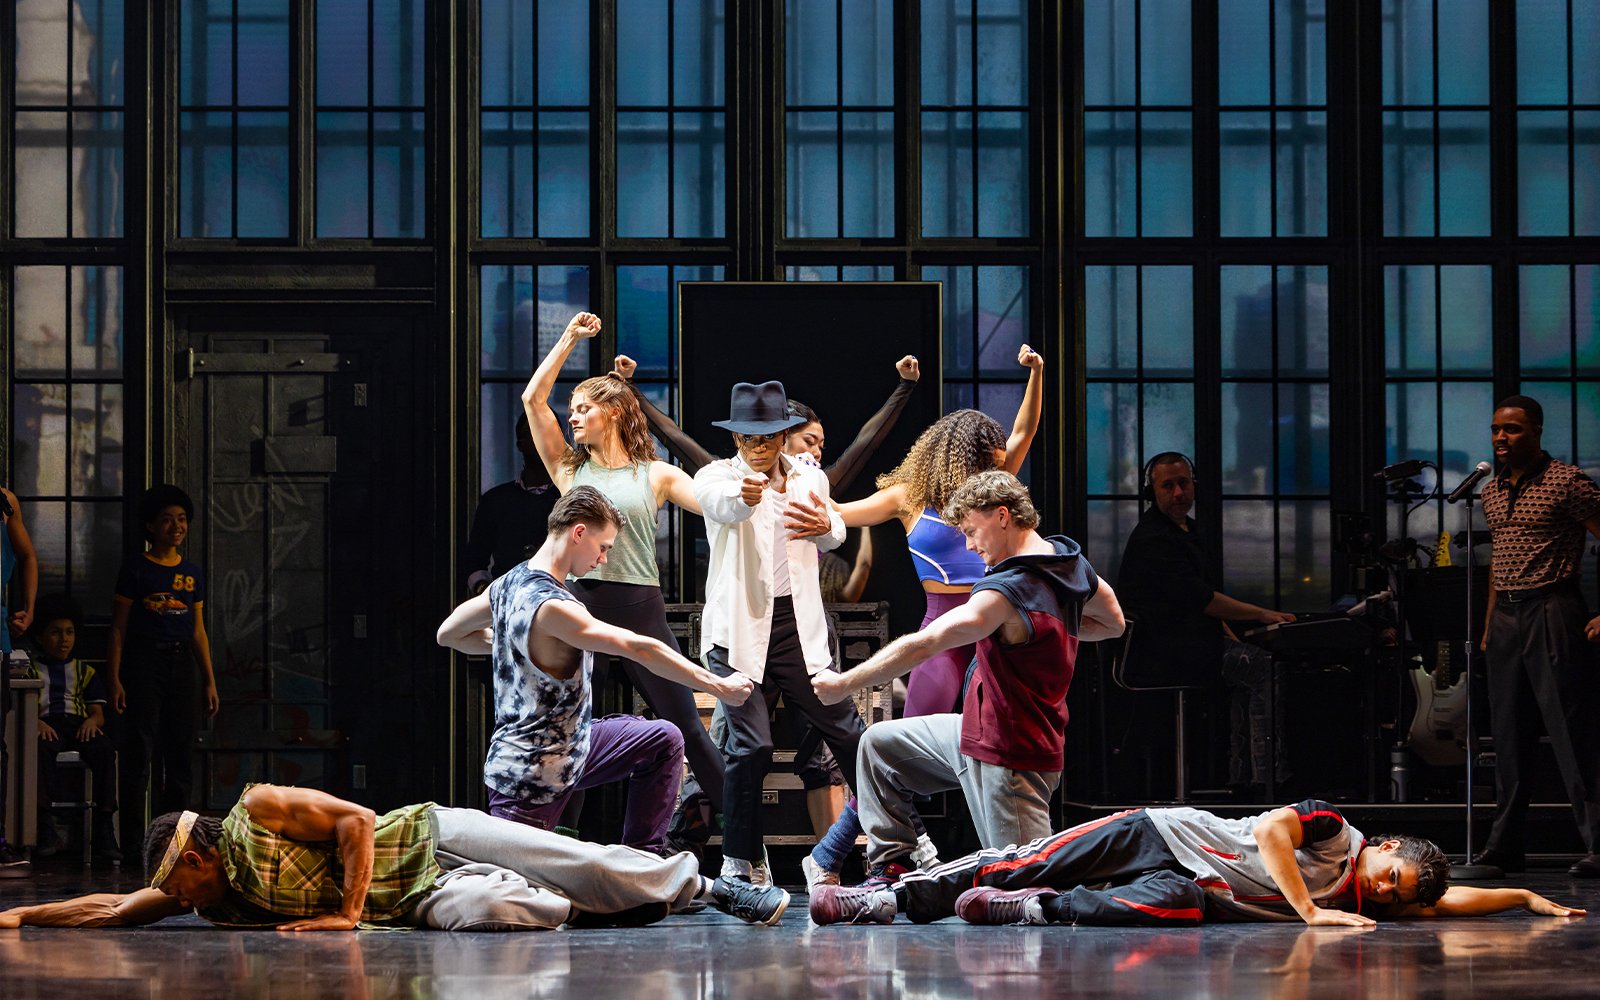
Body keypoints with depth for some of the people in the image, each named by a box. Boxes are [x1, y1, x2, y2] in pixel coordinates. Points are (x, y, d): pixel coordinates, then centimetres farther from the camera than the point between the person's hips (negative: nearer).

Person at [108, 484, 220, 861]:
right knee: (139, 752, -9)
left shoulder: (192, 572, 14)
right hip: (144, 660, -5)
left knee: (180, 754, 5)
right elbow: (118, 628, -1)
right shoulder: (135, 569, 0)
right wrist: (114, 678, -9)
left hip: (182, 662, 5)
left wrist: (209, 680, 12)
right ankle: (133, 841, -9)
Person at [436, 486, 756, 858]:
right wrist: (718, 686, -22)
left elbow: (448, 634, 15)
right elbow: (639, 648, -27)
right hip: (531, 779, -10)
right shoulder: (551, 607, -28)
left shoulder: (509, 583, 1)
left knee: (663, 741, 14)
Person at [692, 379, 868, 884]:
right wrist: (743, 495, -53)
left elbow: (833, 535, 26)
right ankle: (738, 862, 0)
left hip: (799, 625, 3)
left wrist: (827, 526, 0)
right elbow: (720, 504, -28)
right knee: (750, 746, -10)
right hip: (740, 628, -3)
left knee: (845, 730, 2)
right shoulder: (717, 477, -3)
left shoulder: (809, 478, 10)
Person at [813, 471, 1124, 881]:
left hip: (1008, 759, -10)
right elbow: (1113, 623, 19)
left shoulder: (1008, 592, -27)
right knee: (879, 744, 17)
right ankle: (891, 867, 19)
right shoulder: (1070, 559, 1)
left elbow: (920, 646, -26)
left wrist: (843, 684, -17)